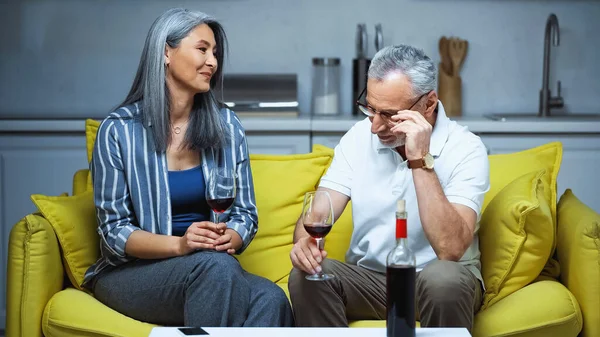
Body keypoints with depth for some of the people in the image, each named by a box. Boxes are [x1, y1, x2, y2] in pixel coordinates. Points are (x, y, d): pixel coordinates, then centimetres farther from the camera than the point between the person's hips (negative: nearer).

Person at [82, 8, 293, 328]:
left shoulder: (225, 125, 6)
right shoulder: (118, 130, -5)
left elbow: (245, 213, 6)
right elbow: (115, 230, -6)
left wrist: (228, 238, -18)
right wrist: (178, 244, -25)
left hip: (212, 269, 3)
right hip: (131, 273, -3)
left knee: (270, 298, -31)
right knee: (213, 265, -36)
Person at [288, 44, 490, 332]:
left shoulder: (465, 149, -16)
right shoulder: (359, 136, -2)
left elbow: (451, 250, -29)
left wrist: (420, 160, -32)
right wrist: (304, 240, -31)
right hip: (369, 277, 3)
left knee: (444, 279, -36)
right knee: (307, 275, -26)